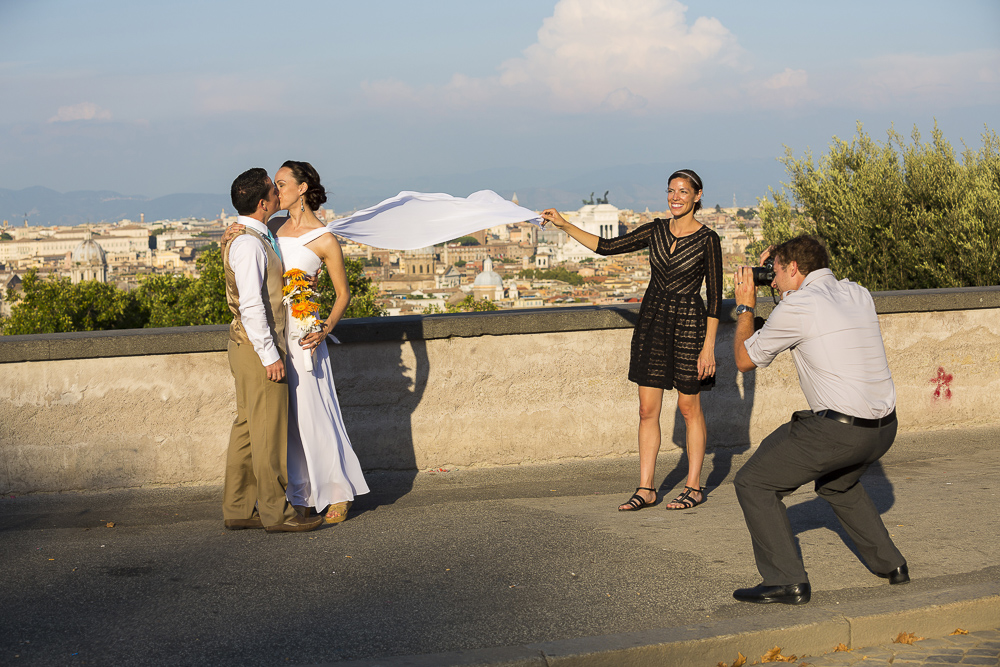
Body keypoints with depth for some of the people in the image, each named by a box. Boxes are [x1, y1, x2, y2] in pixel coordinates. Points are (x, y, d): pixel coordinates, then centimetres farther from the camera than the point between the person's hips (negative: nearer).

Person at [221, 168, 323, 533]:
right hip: (258, 349, -10)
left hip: (250, 348, 10)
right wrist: (270, 355, -21)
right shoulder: (249, 244, -18)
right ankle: (275, 512, 2)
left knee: (247, 428, 12)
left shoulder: (256, 238, 14)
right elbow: (251, 305, -22)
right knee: (269, 432, -4)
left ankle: (238, 509, 17)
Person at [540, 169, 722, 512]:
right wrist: (565, 226, 0)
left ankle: (694, 487, 14)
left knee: (689, 407, 4)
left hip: (688, 323, -5)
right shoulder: (656, 230, 5)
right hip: (652, 321, 5)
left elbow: (715, 296, -8)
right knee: (647, 409, 3)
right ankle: (645, 489, 8)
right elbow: (607, 246, 7)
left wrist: (709, 346, -12)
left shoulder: (707, 239, -8)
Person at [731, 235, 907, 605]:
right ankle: (889, 563, 35)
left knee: (754, 484, 3)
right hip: (884, 426, 8)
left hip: (838, 430, -8)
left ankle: (786, 581, -1)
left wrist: (745, 307, 18)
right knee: (837, 483, 36)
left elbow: (745, 359, 4)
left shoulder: (796, 307, -9)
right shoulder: (858, 294, 12)